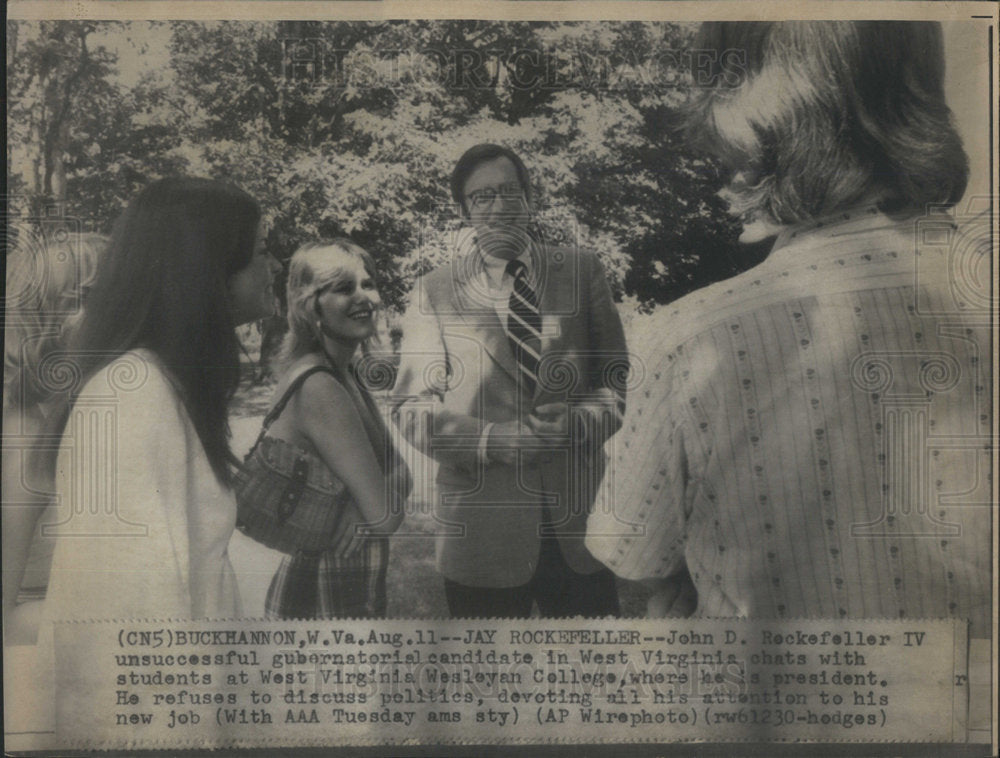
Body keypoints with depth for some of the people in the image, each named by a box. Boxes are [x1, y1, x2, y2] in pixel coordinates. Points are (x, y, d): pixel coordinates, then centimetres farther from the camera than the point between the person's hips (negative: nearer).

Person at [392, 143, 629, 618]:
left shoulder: (581, 271, 7)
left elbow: (618, 377, 9)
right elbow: (413, 409, 0)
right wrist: (495, 441, -15)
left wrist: (580, 421, -11)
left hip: (579, 525, 2)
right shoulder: (434, 293, 2)